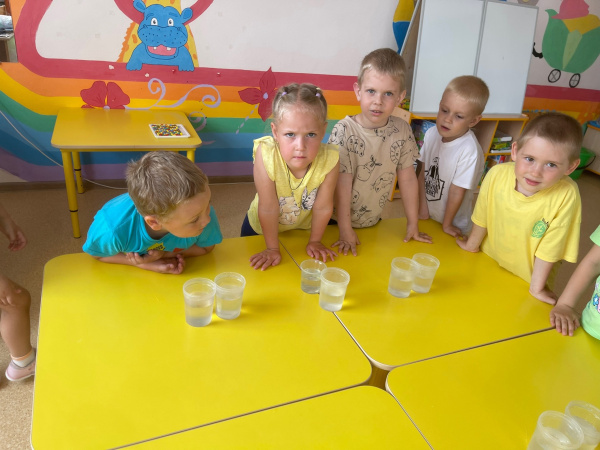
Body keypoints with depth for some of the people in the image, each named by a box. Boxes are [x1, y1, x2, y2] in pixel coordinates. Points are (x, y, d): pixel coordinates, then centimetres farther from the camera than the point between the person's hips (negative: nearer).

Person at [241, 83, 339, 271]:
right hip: (260, 229, -1)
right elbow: (268, 208, -28)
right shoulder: (266, 154, -37)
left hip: (304, 227, 1)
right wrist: (272, 248, -18)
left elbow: (322, 207, -19)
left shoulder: (329, 159, -32)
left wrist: (315, 242, -6)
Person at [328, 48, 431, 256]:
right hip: (337, 222, -4)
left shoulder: (402, 130, -7)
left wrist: (413, 224, 2)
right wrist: (345, 230, -19)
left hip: (373, 223, 4)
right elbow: (342, 183, -21)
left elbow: (408, 178, -1)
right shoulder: (344, 131, -20)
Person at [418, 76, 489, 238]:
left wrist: (447, 225, -11)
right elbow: (423, 171, -3)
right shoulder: (432, 133, -10)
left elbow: (457, 191, -20)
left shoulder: (469, 150, -27)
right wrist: (422, 206, -5)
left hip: (453, 225, -5)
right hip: (427, 217, 5)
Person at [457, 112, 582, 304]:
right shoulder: (497, 174, -24)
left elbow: (549, 248, -19)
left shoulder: (566, 196, -30)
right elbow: (482, 216, -6)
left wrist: (537, 288, -8)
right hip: (487, 265, 2)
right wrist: (472, 245, 9)